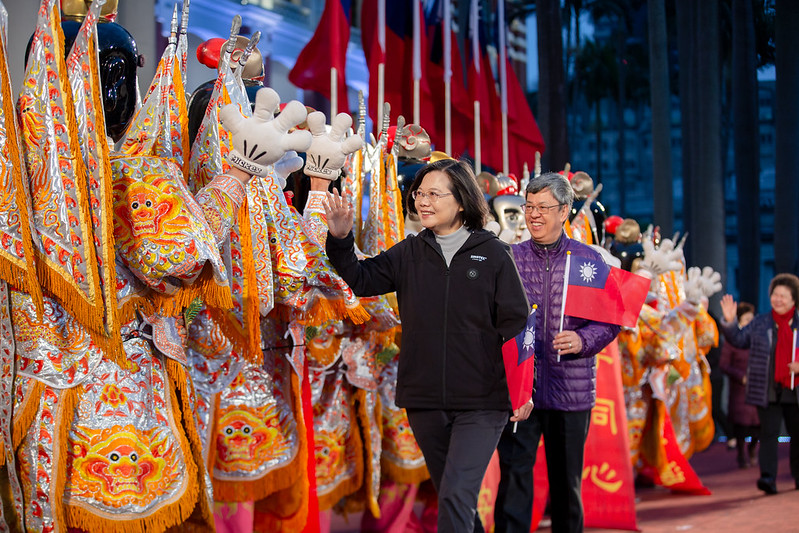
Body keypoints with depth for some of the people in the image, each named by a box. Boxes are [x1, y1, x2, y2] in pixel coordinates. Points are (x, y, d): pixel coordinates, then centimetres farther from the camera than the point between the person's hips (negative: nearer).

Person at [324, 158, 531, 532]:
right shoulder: (409, 254, 7)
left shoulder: (493, 255, -3)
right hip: (424, 402, 4)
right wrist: (340, 239, -17)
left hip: (481, 403, -4)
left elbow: (515, 325, -4)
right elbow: (362, 279, -1)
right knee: (451, 494, 17)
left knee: (456, 495, -14)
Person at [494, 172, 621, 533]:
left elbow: (611, 320, 4)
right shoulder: (509, 259, 7)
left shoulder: (589, 259, 4)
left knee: (567, 482, 10)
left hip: (570, 391, 0)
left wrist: (583, 340, -14)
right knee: (514, 476, -7)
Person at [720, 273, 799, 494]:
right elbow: (739, 339, 10)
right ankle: (768, 477, -13)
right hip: (768, 391, -1)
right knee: (768, 433, -7)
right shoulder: (760, 323, 7)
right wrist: (730, 322, -5)